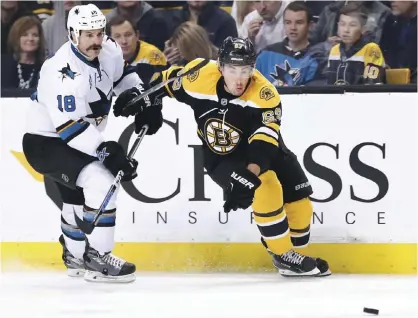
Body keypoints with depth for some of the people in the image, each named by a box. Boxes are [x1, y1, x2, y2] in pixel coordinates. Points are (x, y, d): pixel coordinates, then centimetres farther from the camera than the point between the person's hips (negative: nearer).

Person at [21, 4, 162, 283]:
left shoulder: (109, 51, -7)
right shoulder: (62, 72, -32)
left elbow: (122, 74, 17)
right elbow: (70, 128, -36)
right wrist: (108, 152, -39)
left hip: (79, 141, 9)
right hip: (44, 143, -9)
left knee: (80, 198, 26)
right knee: (101, 182, -26)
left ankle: (75, 256, 50)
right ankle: (97, 259, -18)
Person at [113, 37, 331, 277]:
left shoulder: (264, 94, -30)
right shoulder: (199, 78, -24)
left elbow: (264, 140, -41)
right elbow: (167, 79, -1)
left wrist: (252, 172, -54)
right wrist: (141, 98, -1)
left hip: (264, 151, 2)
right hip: (221, 159, -2)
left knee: (299, 200, -5)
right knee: (266, 187, -27)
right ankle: (284, 256, -16)